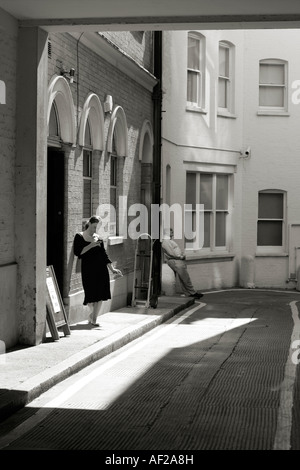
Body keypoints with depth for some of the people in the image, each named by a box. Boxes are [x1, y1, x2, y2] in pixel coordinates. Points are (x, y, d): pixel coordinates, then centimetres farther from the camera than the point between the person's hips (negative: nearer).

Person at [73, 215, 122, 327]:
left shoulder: (98, 237, 12)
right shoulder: (79, 236, 2)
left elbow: (104, 254, 13)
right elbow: (77, 252, -9)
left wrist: (112, 268, 7)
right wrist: (91, 246, -15)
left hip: (101, 268, 3)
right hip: (87, 269, -3)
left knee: (100, 295, -3)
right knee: (90, 295, -2)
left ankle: (93, 318, 5)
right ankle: (92, 312, 26)